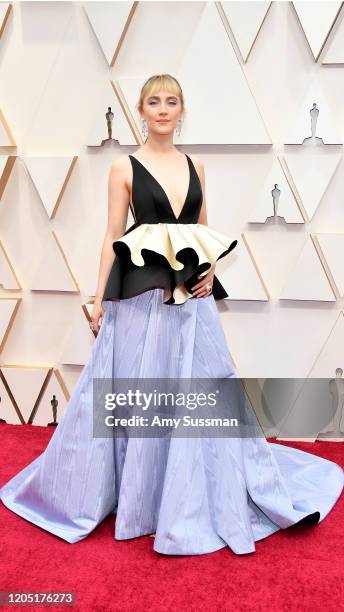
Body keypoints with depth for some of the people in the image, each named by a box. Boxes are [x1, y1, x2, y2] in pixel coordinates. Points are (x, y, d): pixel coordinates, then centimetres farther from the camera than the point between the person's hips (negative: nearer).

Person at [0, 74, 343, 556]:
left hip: (192, 298, 4)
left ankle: (193, 501, 28)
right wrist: (99, 299, -5)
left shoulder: (194, 166, 12)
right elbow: (114, 238, -1)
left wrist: (210, 267, -2)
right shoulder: (124, 168, 1)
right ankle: (137, 497, 26)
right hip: (142, 297, -3)